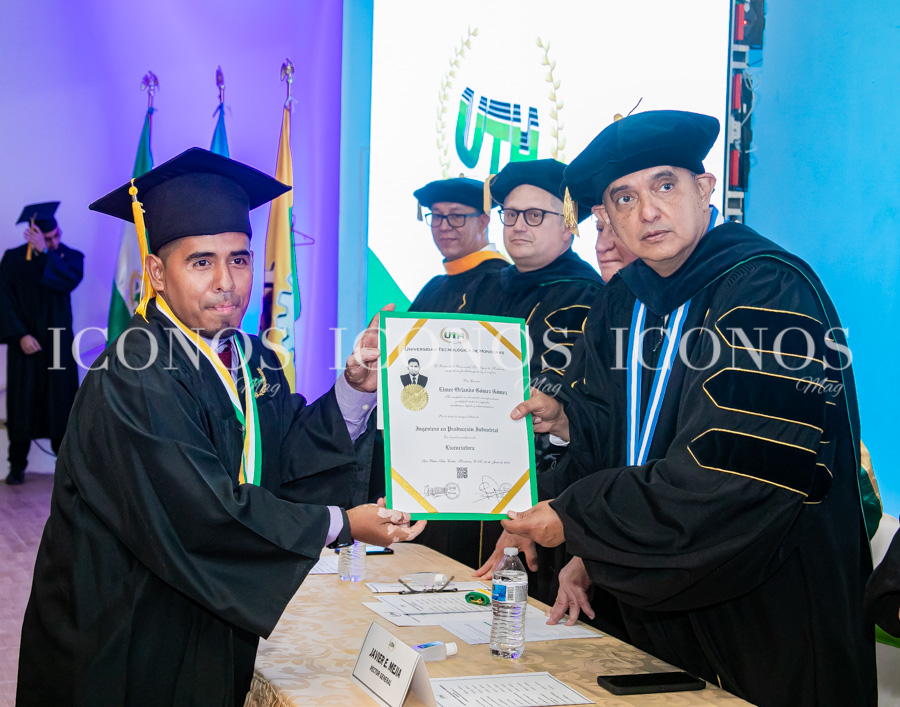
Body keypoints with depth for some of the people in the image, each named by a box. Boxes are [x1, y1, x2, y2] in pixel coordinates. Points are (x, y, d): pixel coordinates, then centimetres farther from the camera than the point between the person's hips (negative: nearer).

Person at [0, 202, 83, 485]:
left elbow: (68, 281, -19)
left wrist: (45, 252, -22)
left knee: (61, 402, 1)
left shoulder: (71, 257, 2)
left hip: (58, 344, 0)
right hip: (25, 342, 0)